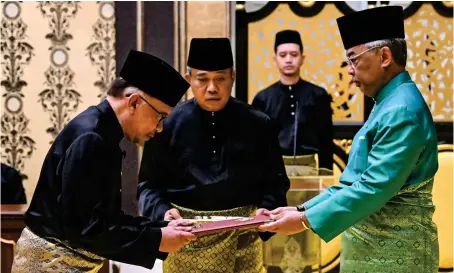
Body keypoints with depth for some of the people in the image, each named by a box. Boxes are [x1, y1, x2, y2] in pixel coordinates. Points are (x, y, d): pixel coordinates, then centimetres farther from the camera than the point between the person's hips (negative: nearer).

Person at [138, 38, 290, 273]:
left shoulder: (258, 125, 2)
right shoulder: (168, 124, -1)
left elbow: (275, 181, 9)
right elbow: (150, 184, 3)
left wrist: (266, 209, -11)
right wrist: (162, 212, -16)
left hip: (242, 238, 1)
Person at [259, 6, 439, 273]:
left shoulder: (402, 111, -19)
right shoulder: (388, 105, 13)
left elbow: (374, 188, -24)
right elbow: (355, 181, 15)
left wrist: (306, 220, -19)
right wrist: (302, 209, 6)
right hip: (373, 246, 9)